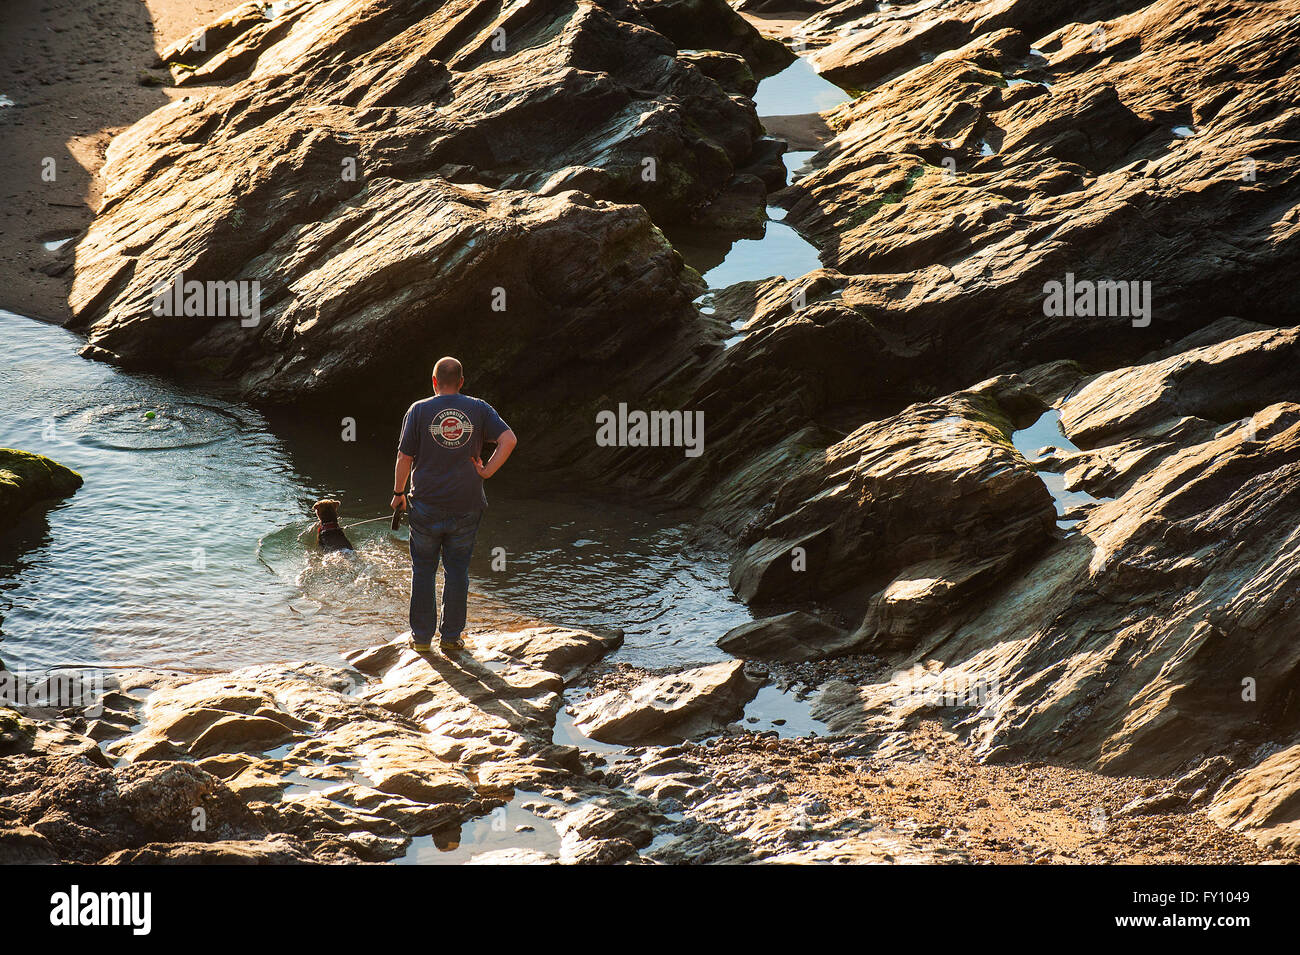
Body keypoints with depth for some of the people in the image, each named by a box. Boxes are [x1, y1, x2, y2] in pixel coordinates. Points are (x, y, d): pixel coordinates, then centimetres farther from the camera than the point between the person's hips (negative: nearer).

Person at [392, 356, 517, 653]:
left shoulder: (419, 410, -3)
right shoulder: (479, 409, 1)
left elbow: (404, 457, -4)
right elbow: (509, 440, -11)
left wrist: (398, 492, 9)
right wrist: (486, 471, -5)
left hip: (426, 506, -1)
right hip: (466, 505, 1)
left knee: (423, 570, 11)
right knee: (457, 571, 10)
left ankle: (422, 636, 15)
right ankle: (451, 636, 14)